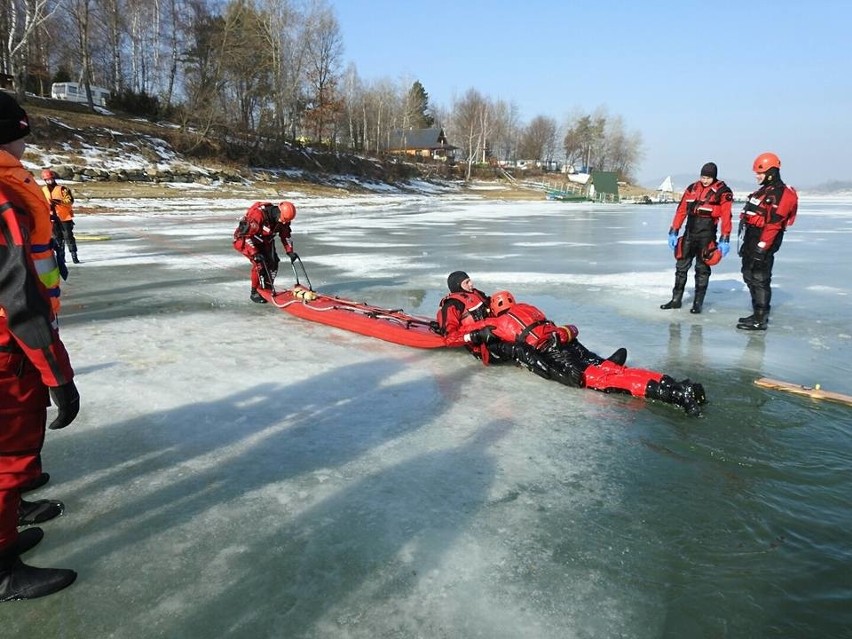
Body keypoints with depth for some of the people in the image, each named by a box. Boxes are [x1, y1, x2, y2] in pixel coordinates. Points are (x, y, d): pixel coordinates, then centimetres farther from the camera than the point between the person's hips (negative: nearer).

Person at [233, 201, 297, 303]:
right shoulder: (258, 215, -36)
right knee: (259, 263, -21)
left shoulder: (282, 219, -15)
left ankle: (268, 290, 13)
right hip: (244, 240, -7)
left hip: (264, 241, 7)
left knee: (273, 263, -4)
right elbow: (246, 235, -33)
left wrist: (290, 252, -10)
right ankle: (255, 293, -7)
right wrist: (255, 254, -35)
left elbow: (285, 235, 0)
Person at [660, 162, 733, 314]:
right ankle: (676, 299, 19)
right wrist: (673, 232, 5)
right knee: (681, 266, 8)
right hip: (689, 233, 4)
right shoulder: (692, 188, 8)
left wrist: (725, 240, -11)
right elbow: (681, 211, 9)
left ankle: (698, 302, 12)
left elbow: (726, 217, -8)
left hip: (707, 234, -4)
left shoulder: (723, 192, -5)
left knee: (702, 269, 3)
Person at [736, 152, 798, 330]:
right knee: (749, 277, 15)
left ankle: (760, 320, -5)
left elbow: (773, 224, -21)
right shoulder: (763, 191, 18)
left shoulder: (781, 194, -14)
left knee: (760, 279, -9)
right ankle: (757, 314, 25)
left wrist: (762, 246, -25)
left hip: (762, 243, -10)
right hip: (751, 241, 10)